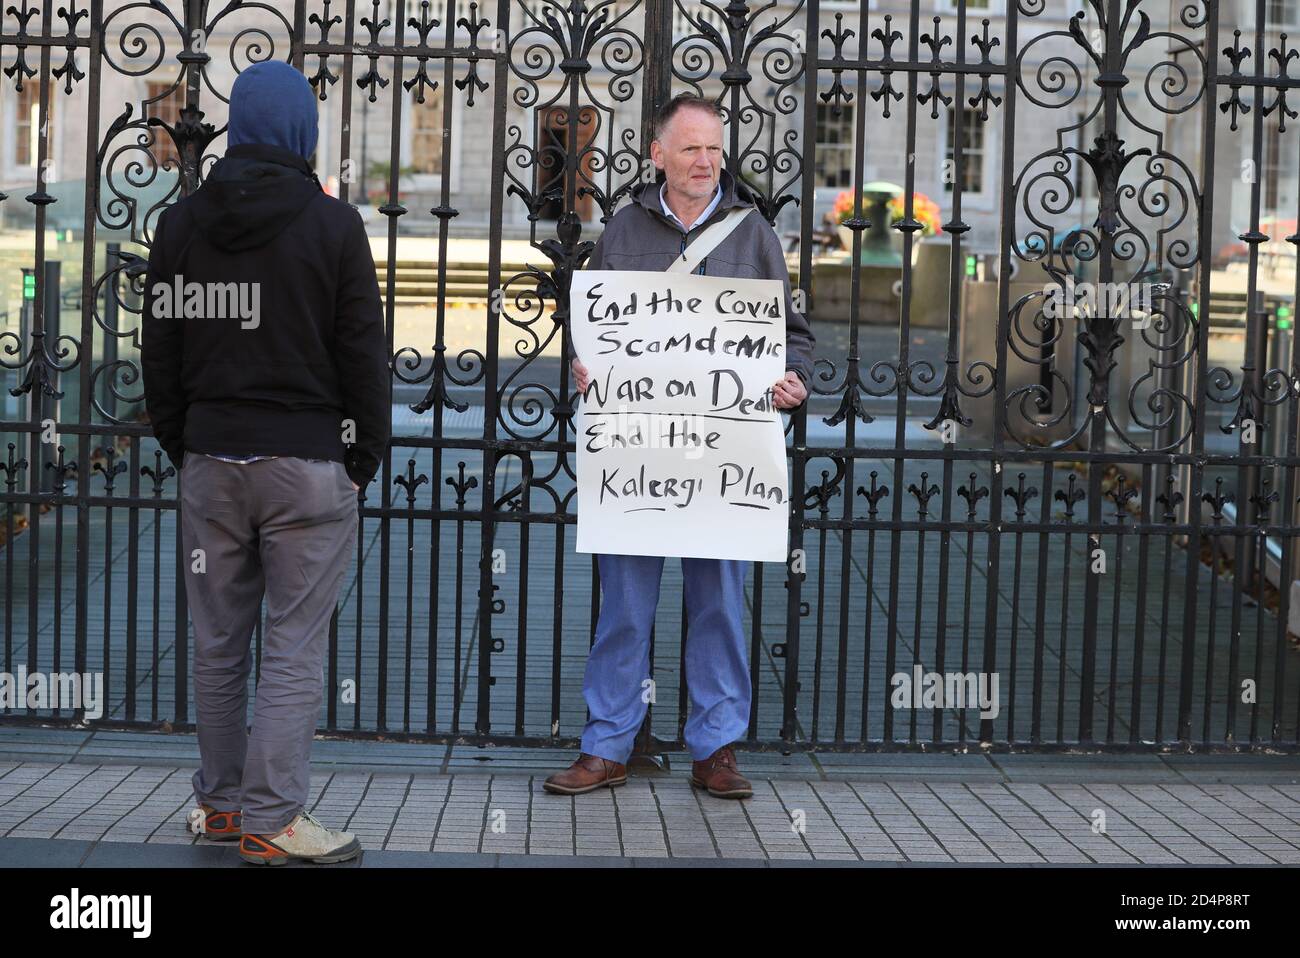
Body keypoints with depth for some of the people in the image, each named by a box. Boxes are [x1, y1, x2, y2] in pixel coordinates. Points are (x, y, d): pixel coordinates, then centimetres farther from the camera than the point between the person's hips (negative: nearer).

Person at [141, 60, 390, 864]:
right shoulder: (333, 225, -6)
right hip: (307, 461, -4)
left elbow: (160, 354, 11)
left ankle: (221, 800, 22)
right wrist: (367, 456, 4)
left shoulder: (181, 224, 7)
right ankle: (272, 818, -2)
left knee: (219, 642, 13)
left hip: (212, 460, 5)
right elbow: (365, 353, -5)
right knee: (295, 646, -1)